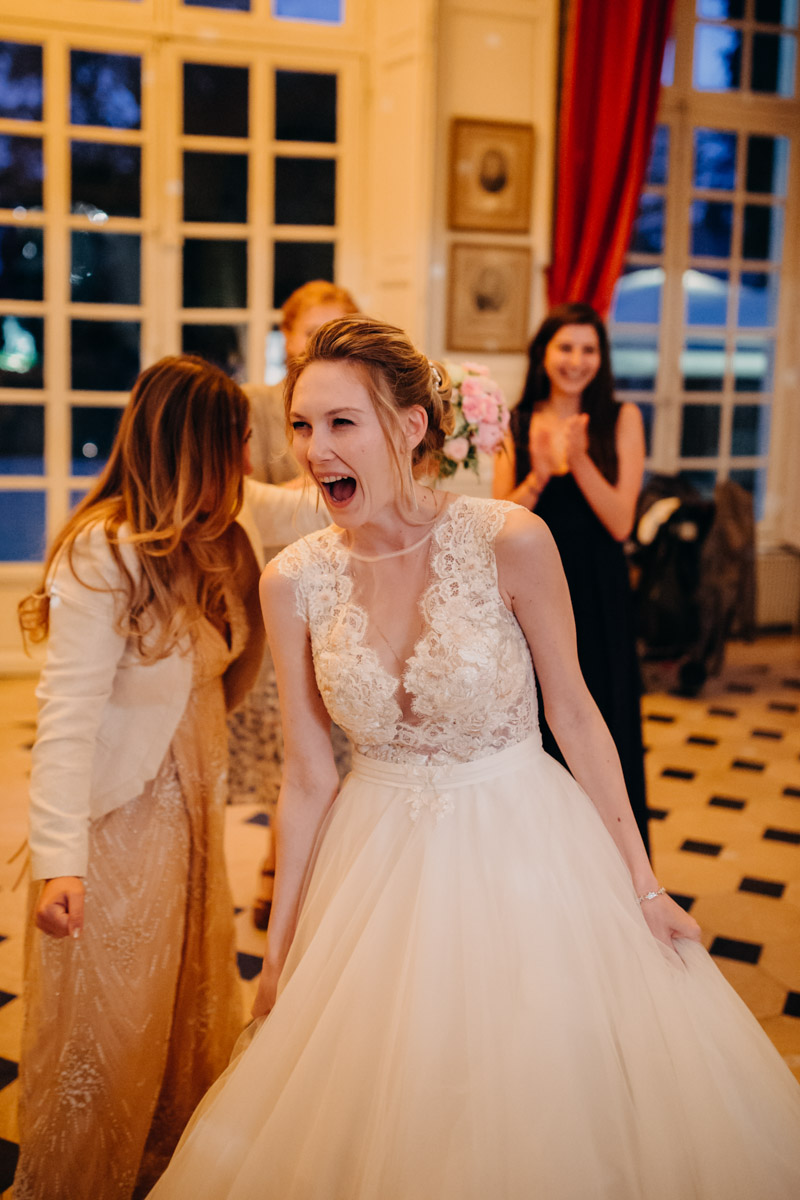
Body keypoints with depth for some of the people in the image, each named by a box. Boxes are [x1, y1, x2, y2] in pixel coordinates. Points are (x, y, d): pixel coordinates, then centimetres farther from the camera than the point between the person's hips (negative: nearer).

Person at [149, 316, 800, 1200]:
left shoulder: (510, 541, -17)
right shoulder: (293, 582, -9)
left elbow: (574, 715, -7)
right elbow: (307, 779, -2)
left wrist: (642, 883, -4)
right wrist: (280, 949, 4)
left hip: (524, 847, -2)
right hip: (381, 861, 3)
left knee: (531, 1105, 12)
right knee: (388, 1125, 17)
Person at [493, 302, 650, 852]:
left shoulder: (621, 419, -2)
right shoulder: (516, 424, 2)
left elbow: (621, 523, -9)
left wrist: (579, 460, -21)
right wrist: (538, 477, -19)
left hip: (599, 598, -1)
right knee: (535, 730, 9)